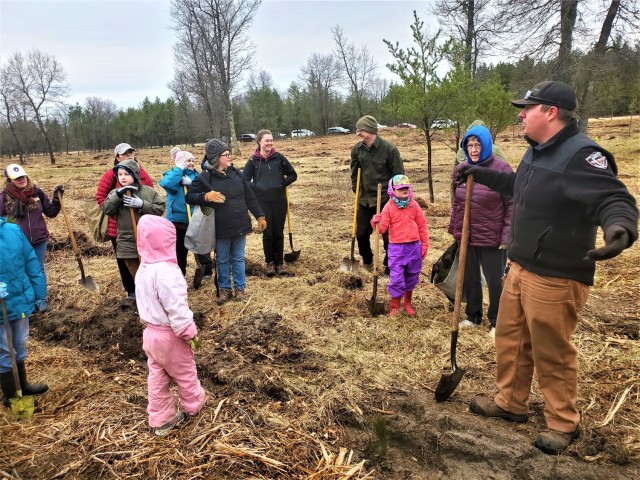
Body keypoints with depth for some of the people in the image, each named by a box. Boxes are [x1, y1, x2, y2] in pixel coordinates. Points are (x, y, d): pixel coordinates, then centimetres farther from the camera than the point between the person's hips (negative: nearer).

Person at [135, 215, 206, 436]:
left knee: (157, 377, 17)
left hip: (150, 331, 8)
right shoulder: (166, 272, -29)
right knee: (184, 373, 16)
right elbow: (177, 310, -27)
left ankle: (160, 419, 29)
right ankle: (194, 404, 38)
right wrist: (191, 333, -16)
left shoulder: (143, 268, 1)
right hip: (169, 335, -8)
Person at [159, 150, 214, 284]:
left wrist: (190, 182, -22)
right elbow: (166, 184, -24)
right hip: (177, 220, -1)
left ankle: (206, 270, 26)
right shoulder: (171, 174, -1)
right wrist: (180, 169, -16)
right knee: (179, 250, 11)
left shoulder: (196, 175, 5)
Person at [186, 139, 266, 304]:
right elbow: (189, 197, -7)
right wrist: (206, 196, -25)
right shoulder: (205, 177, -10)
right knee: (222, 260, 12)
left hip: (240, 226, 3)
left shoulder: (236, 173, 3)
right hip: (221, 228, -3)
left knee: (238, 258, 14)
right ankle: (225, 289, 28)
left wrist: (260, 216, 7)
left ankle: (239, 288, 27)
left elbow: (250, 197, 7)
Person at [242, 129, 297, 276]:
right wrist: (255, 189, -4)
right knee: (267, 233, 2)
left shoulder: (279, 157, 1)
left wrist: (282, 184, -1)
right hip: (262, 202, -1)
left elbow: (293, 175, 8)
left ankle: (279, 262, 18)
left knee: (278, 233, 7)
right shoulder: (253, 161, -2)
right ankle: (270, 262, 16)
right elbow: (244, 180, 3)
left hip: (279, 200, 1)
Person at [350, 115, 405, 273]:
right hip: (364, 200, 5)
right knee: (361, 233, 13)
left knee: (388, 235, 3)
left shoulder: (389, 148, -15)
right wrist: (356, 190, 8)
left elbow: (399, 174, -8)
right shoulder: (357, 149, -2)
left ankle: (390, 266, 20)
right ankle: (367, 261, 38)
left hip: (384, 200, -5)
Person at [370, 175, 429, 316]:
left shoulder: (414, 205, 2)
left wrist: (424, 245, 5)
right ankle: (394, 307, 12)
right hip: (396, 248, -3)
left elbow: (422, 226, 7)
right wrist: (376, 223, -30)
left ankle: (408, 303, 34)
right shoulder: (389, 207, -4)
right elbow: (382, 228, -8)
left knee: (411, 278, 15)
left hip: (414, 247, 3)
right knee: (396, 279, -4)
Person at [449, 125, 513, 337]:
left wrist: (506, 236, -14)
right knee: (469, 279, 17)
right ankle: (473, 316, 37)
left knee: (494, 281, 8)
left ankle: (497, 322, 27)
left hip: (492, 238, -5)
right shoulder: (460, 169, 5)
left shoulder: (501, 168, -11)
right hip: (466, 237, 5)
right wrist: (454, 228, 14)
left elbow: (512, 205, -11)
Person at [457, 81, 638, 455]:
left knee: (552, 354, 6)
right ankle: (510, 404, 38)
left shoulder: (581, 154, -21)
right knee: (510, 340, 19)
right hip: (520, 268, 10)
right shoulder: (538, 150, 11)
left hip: (556, 278, -10)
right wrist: (480, 174, 31)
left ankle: (564, 424, 28)